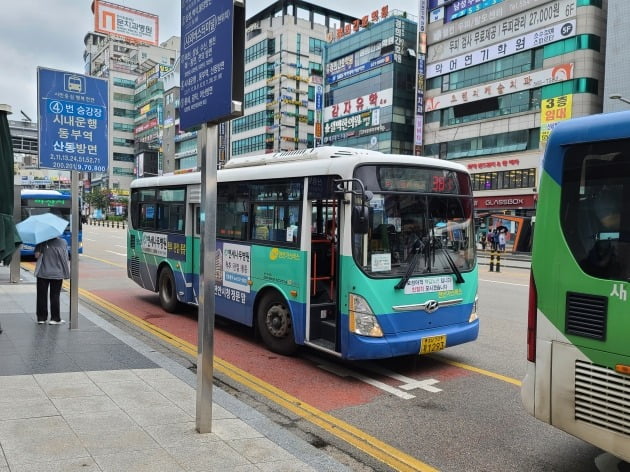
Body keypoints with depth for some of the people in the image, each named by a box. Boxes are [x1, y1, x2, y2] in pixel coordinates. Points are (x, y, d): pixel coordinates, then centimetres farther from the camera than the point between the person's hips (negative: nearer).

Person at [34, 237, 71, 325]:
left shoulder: (42, 242, -7)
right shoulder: (63, 242, -6)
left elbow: (37, 255, -13)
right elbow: (65, 259, -6)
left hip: (42, 273, 0)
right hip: (57, 274, 0)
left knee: (42, 296, 10)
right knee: (55, 296, 7)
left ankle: (41, 318, 15)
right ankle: (55, 318, 9)